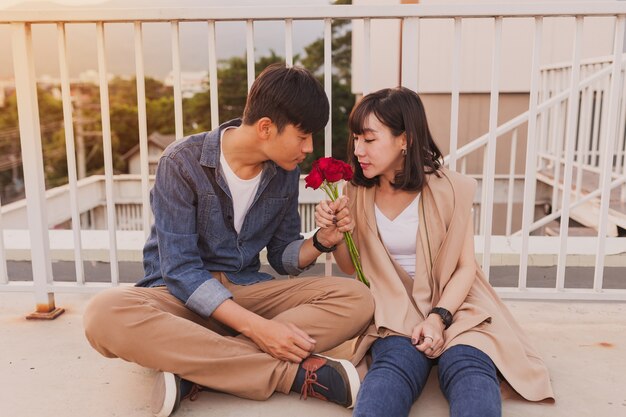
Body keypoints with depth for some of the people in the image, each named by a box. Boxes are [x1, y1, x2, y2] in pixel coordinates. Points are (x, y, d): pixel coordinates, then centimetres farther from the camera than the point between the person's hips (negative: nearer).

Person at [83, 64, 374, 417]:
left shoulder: (285, 172, 0)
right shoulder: (183, 162, -15)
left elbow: (283, 257, 8)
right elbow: (180, 269, -18)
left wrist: (320, 241, -14)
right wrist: (254, 326, -29)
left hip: (246, 291, 4)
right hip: (182, 294, -3)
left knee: (357, 298, -18)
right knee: (106, 315, -37)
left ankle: (194, 370, -28)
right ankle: (293, 373, -32)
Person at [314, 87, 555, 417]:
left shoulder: (449, 189, -7)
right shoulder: (358, 192, 3)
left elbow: (465, 267, -2)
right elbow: (352, 268, 11)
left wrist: (439, 317, -18)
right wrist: (334, 238, -11)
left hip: (453, 305, -1)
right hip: (394, 311, 1)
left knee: (471, 372, -34)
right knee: (392, 368, -34)